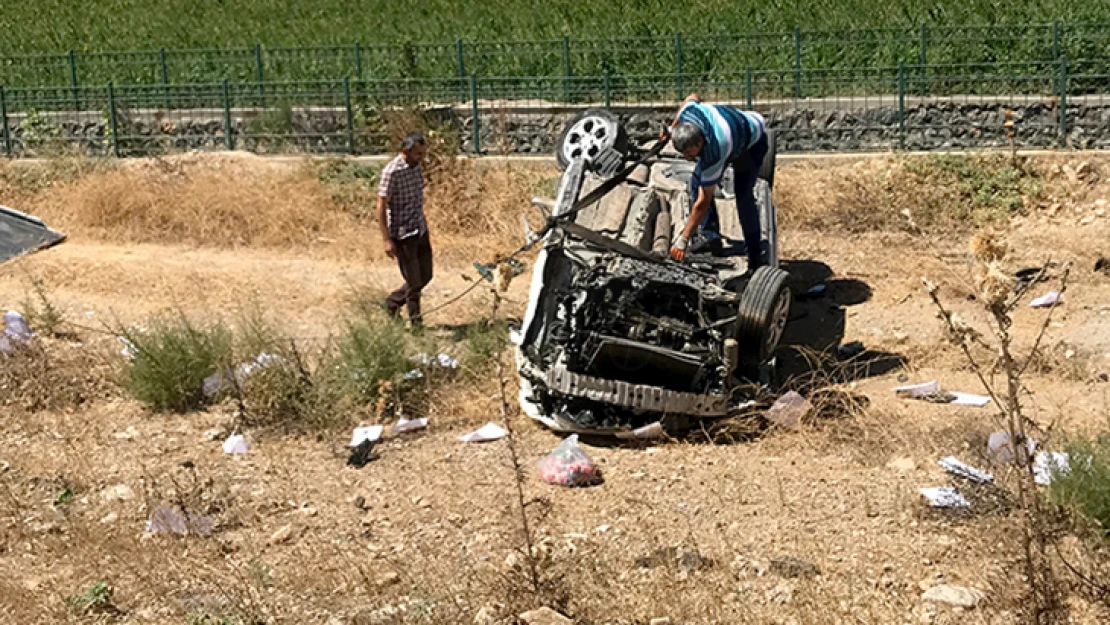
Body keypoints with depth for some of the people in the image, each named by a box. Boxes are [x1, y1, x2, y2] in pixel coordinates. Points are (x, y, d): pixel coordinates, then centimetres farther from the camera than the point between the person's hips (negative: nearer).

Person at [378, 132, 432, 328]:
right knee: (414, 281, 0)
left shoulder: (417, 167, 6)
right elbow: (381, 206, -16)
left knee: (425, 276, 14)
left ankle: (393, 302, 34)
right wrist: (387, 240, -18)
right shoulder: (392, 172, -18)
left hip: (420, 231, 8)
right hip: (402, 234, -8)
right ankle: (416, 321, 17)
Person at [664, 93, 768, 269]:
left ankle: (755, 256, -15)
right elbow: (693, 97, -4)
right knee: (697, 182, -4)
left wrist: (682, 241, -35)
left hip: (753, 141, -8)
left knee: (743, 195, -23)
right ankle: (712, 238, 2)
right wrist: (672, 129, 4)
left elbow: (703, 203, -38)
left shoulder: (713, 153, -45)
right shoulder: (688, 112, -32)